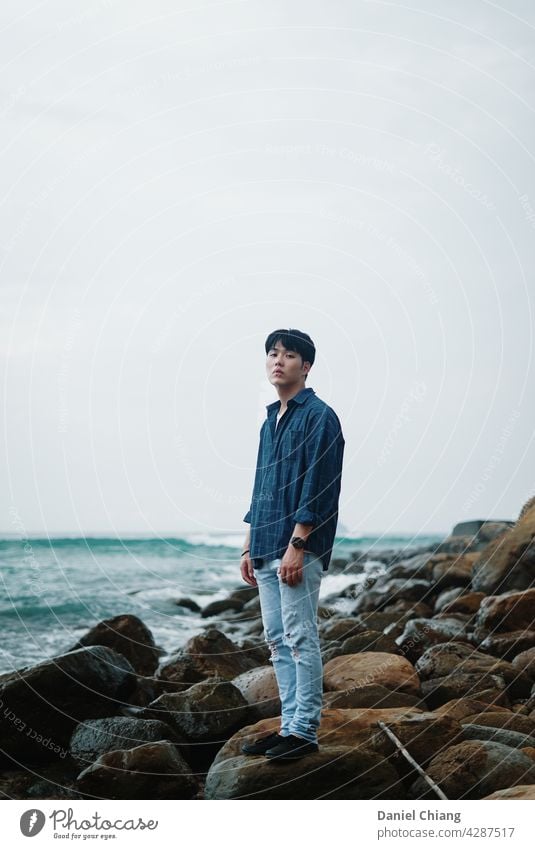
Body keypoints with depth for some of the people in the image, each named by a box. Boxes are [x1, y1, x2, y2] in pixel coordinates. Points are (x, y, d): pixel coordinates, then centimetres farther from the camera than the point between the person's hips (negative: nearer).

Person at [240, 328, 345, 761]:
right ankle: (290, 725, 18)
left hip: (299, 550, -9)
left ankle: (305, 732, 2)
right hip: (267, 551, 9)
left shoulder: (319, 417, -8)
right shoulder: (271, 420, 18)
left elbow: (318, 487, -15)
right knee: (277, 640, 11)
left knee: (300, 639, -5)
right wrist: (250, 547, 18)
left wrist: (296, 546, -19)